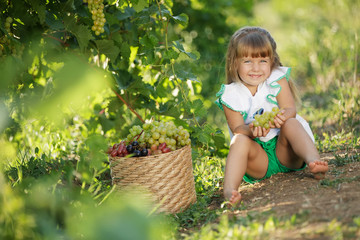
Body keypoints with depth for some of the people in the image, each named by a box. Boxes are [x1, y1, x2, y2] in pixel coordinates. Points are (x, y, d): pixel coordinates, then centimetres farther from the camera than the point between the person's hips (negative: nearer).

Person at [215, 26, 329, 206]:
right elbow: (237, 128, -10)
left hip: (284, 151, 1)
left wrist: (282, 116, -36)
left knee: (291, 123, -26)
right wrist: (251, 130, -34)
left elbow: (291, 110, -10)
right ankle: (229, 190, -51)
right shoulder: (230, 95, -2)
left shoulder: (277, 80, 0)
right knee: (240, 140, -31)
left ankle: (313, 160, -47)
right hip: (258, 156, -1)